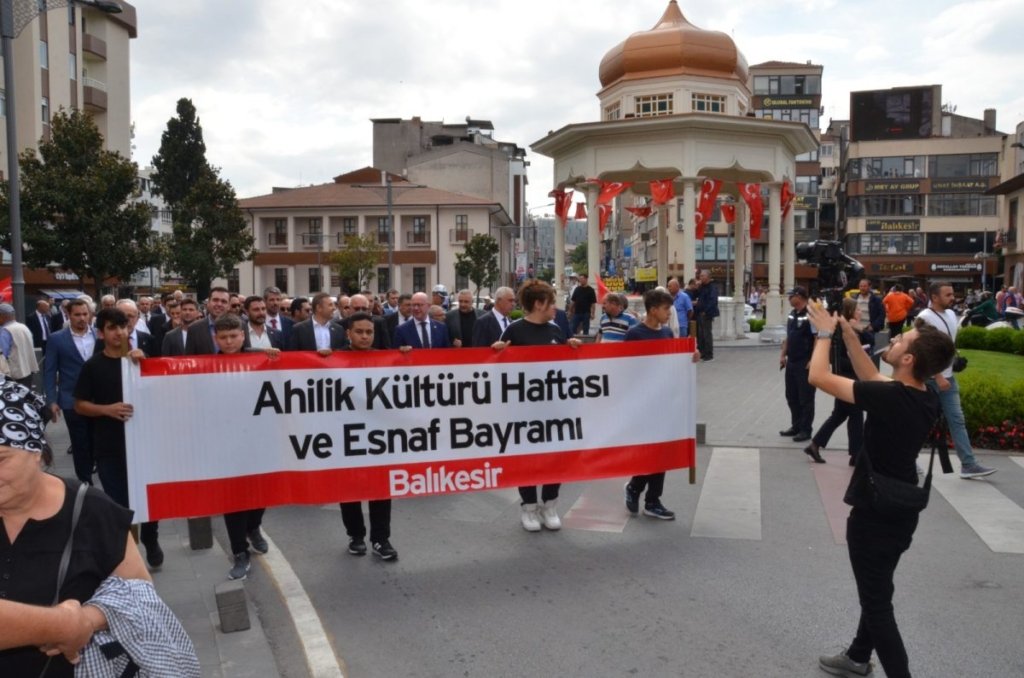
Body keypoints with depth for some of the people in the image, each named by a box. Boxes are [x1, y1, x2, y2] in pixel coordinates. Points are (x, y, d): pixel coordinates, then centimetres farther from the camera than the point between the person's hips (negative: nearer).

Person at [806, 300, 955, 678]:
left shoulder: (890, 398, -29)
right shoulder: (927, 398, -4)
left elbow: (818, 377, -24)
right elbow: (871, 377, 12)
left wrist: (825, 333, -9)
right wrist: (847, 332, 6)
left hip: (875, 514, -9)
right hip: (899, 510, 9)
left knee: (877, 602, 4)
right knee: (877, 591, 25)